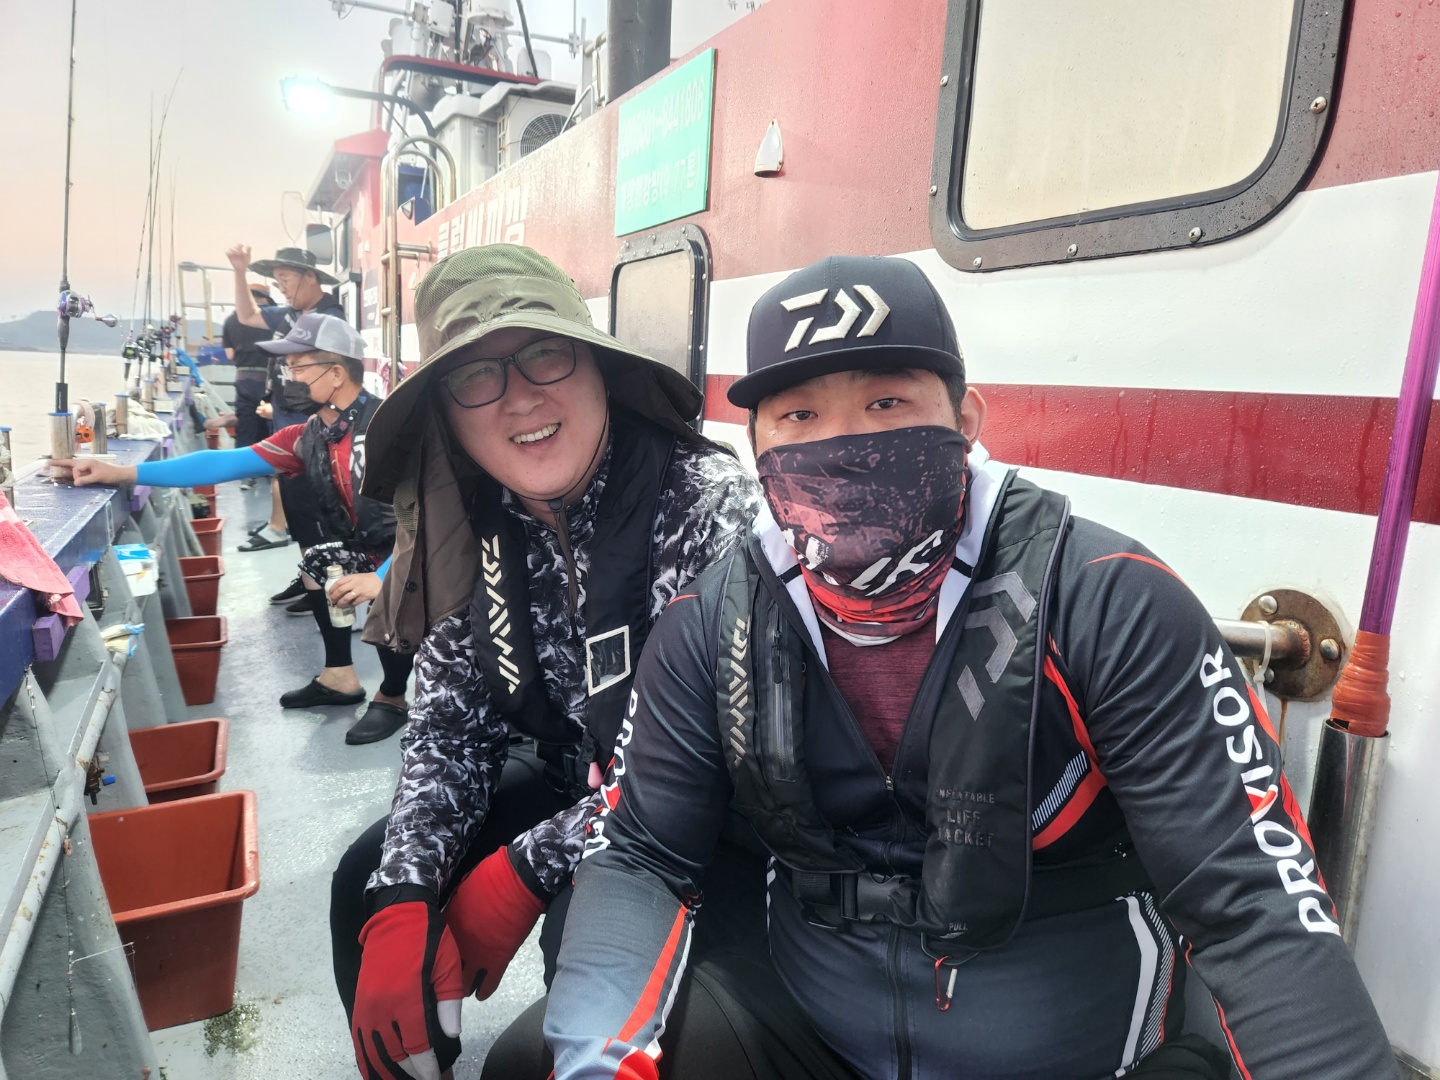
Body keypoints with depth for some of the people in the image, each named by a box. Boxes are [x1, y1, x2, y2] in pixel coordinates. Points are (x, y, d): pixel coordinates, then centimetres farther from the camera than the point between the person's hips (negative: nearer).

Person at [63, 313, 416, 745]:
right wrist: (121, 473, 0)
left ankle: (392, 698, -4)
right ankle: (339, 677, 30)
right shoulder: (310, 435, 3)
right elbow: (224, 464, 2)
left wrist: (384, 576, -36)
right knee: (318, 562, 18)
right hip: (373, 550, 9)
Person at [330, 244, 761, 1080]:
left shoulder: (706, 504, -28)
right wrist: (402, 900, -17)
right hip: (580, 784, 6)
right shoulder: (481, 531, -8)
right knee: (369, 880, 5)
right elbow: (451, 724, -3)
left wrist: (525, 870, -21)